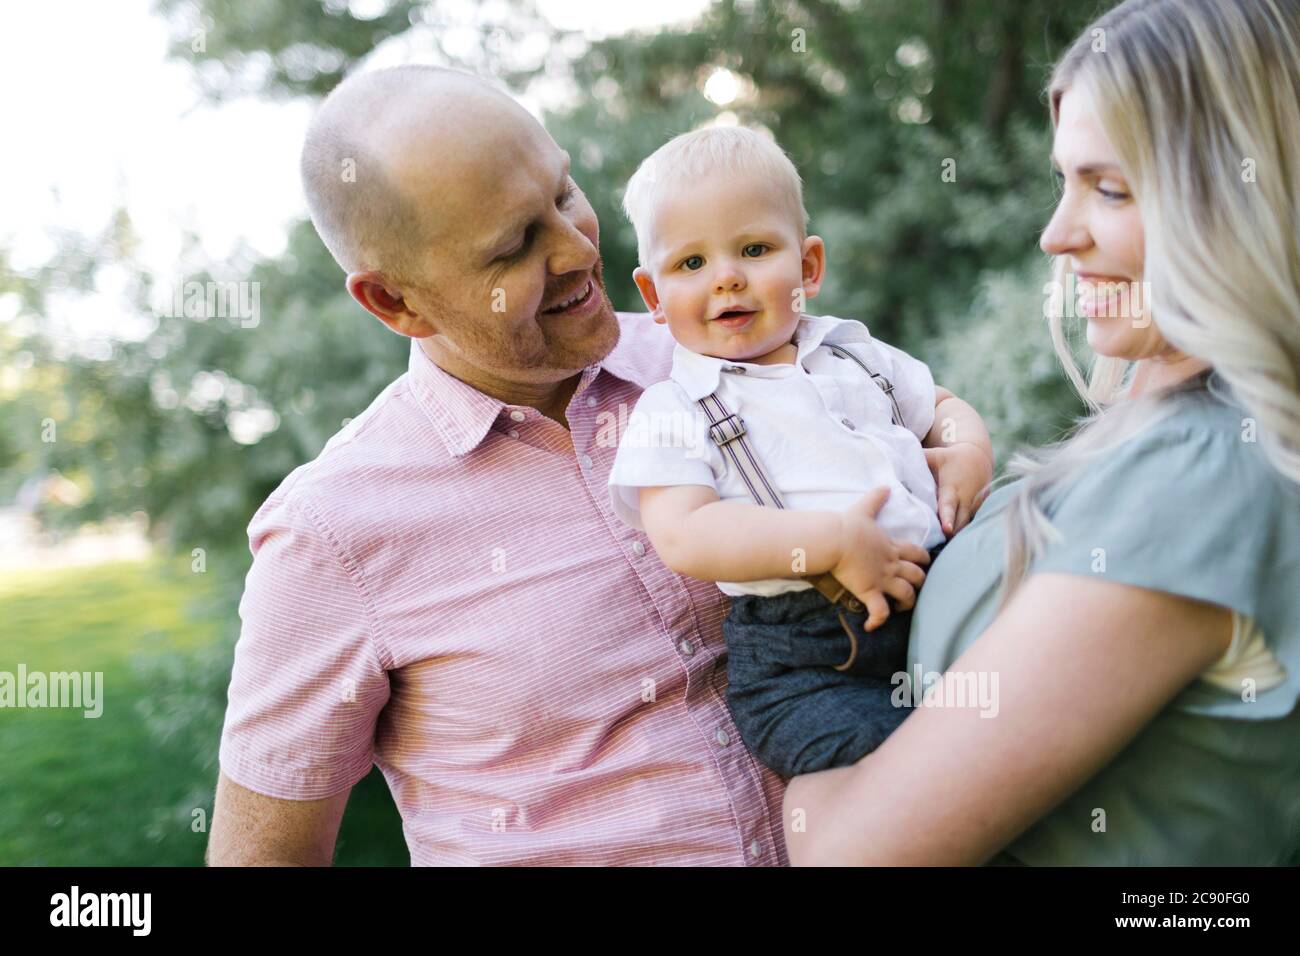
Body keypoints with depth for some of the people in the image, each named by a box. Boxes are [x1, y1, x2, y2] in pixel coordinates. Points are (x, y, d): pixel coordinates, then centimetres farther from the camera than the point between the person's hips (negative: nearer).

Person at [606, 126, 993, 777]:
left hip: (936, 594, 6)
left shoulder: (855, 354, 20)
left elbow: (941, 405, 35)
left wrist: (970, 449, 9)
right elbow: (681, 537, -12)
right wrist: (834, 541, -19)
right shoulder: (675, 412, 3)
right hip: (801, 664, -5)